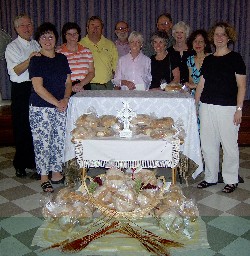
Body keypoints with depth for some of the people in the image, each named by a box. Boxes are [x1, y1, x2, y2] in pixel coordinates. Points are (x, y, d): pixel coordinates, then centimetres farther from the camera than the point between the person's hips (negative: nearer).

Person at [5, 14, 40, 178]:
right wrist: (29, 59, -29)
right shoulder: (12, 47, -2)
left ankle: (33, 160, 22)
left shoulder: (36, 45, 16)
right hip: (21, 90, -5)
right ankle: (20, 164, 11)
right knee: (21, 128, -1)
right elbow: (16, 71, -16)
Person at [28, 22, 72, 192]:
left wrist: (66, 99, -6)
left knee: (60, 141, 8)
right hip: (40, 108, -5)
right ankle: (44, 178, 14)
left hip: (61, 107, 5)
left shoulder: (62, 59, 12)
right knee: (43, 143, 0)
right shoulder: (36, 60, -4)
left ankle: (57, 174, 24)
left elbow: (68, 83, 12)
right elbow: (38, 87, -12)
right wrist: (57, 103, -15)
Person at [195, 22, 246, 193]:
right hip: (207, 107, 5)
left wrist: (239, 109, -11)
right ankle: (211, 177, 23)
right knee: (208, 144, 8)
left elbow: (241, 86, -4)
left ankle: (231, 180, 16)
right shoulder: (208, 60, 14)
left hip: (227, 108, -5)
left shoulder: (235, 58, 0)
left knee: (229, 144, 0)